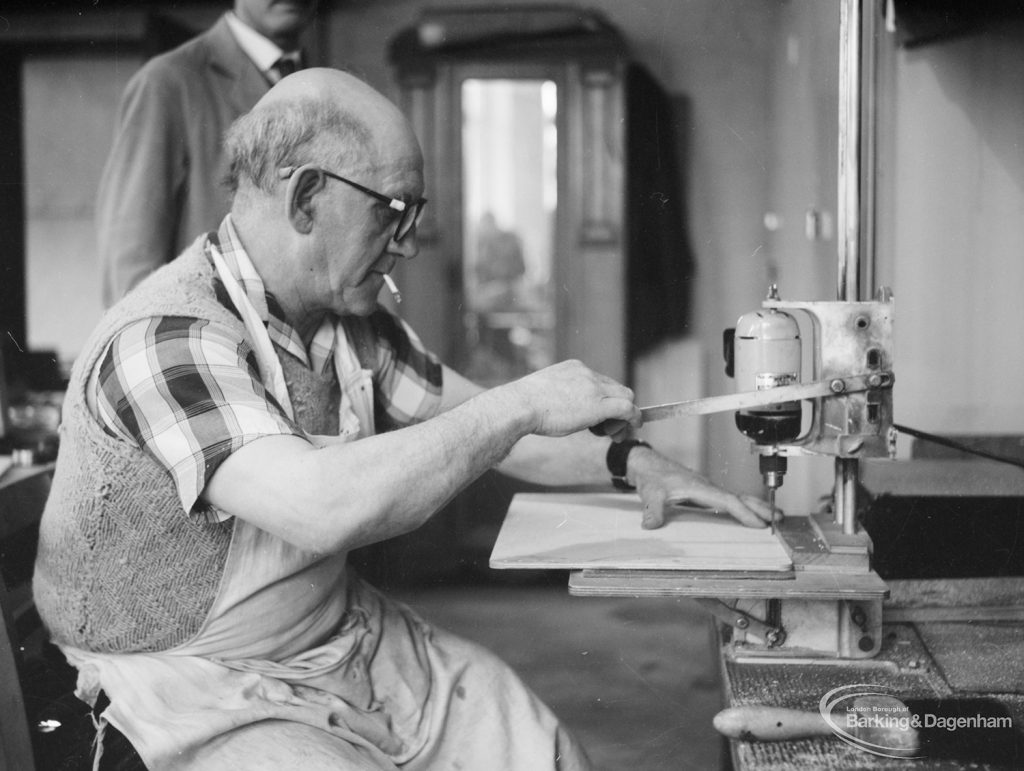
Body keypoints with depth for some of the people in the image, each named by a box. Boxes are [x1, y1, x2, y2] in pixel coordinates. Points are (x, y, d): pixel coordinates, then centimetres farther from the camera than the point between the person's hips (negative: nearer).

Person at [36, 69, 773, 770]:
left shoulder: (354, 321, 2)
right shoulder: (166, 339, -25)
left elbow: (480, 427, 13)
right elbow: (319, 508, -38)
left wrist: (630, 460, -1)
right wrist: (522, 404, -30)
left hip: (346, 631, 7)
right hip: (208, 690, -7)